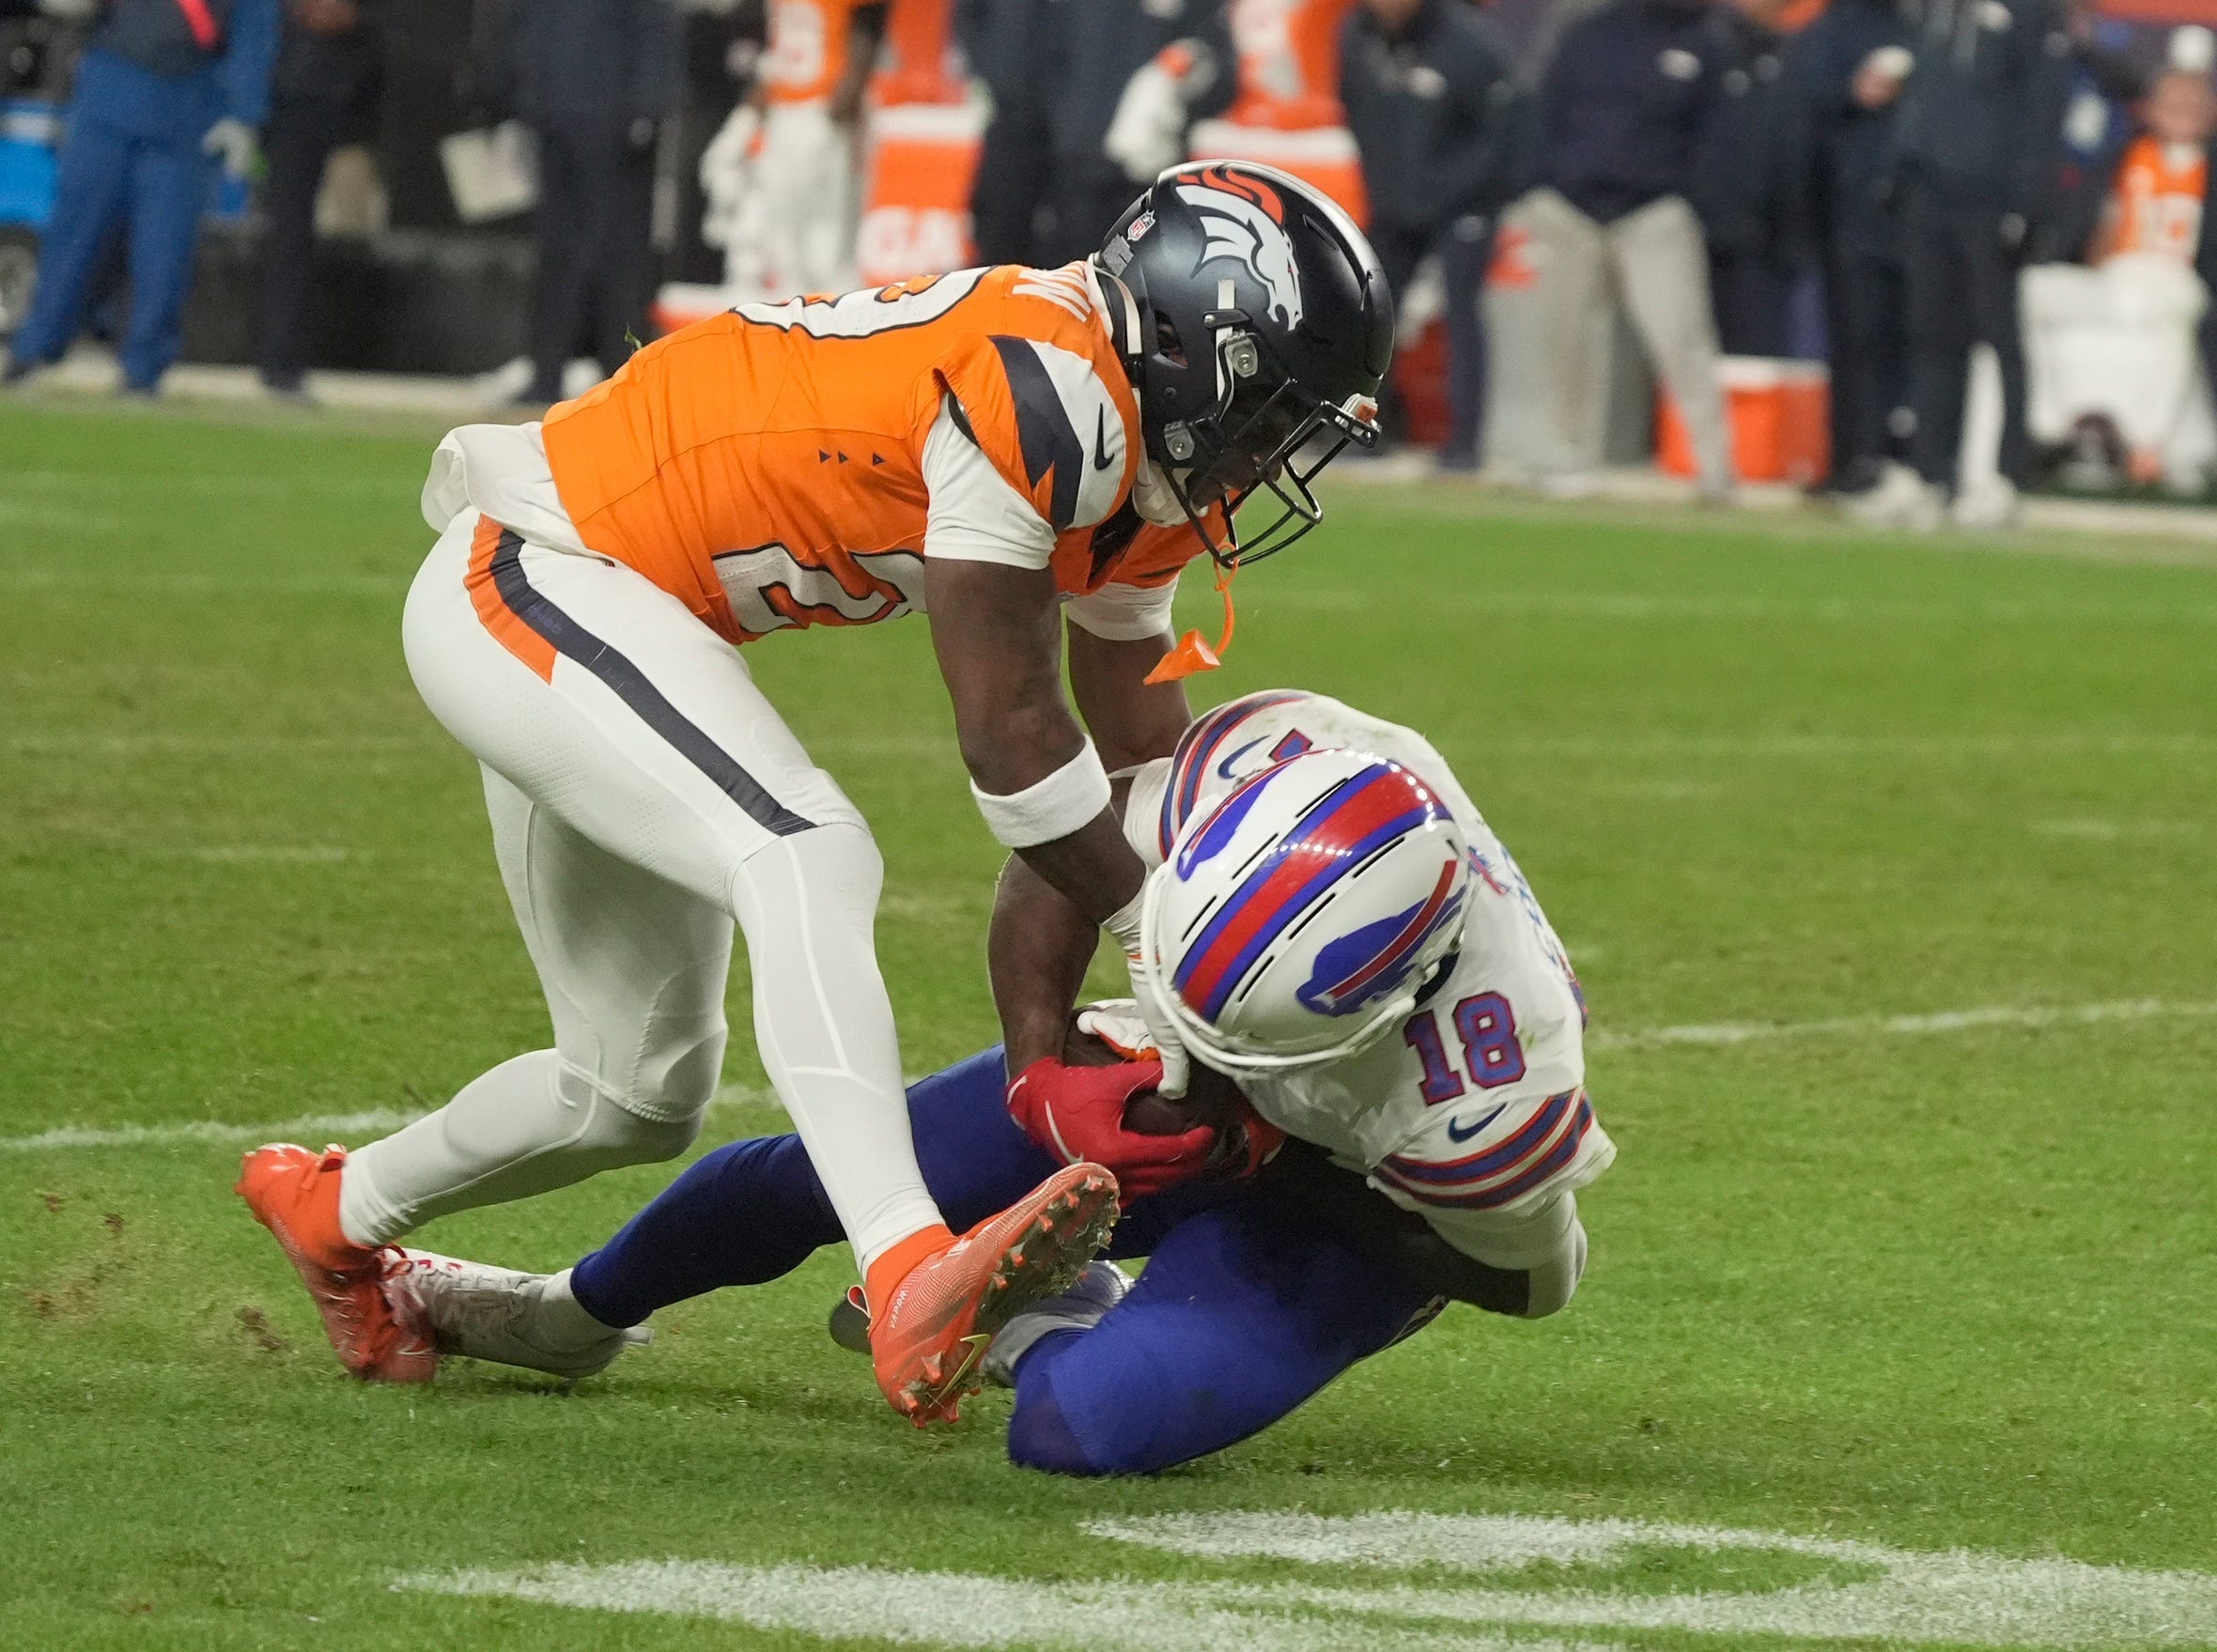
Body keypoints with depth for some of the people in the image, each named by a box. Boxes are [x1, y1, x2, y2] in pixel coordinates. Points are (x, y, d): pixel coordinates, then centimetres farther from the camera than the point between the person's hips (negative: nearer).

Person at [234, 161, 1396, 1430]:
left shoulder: (1143, 464, 4)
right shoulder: (1045, 389, -26)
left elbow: (1140, 759, 11)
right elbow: (1010, 730, -21)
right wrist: (1160, 934, -9)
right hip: (529, 578, -10)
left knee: (643, 1091, 16)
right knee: (809, 858, -31)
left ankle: (341, 1211, 43)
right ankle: (914, 1283, -47)